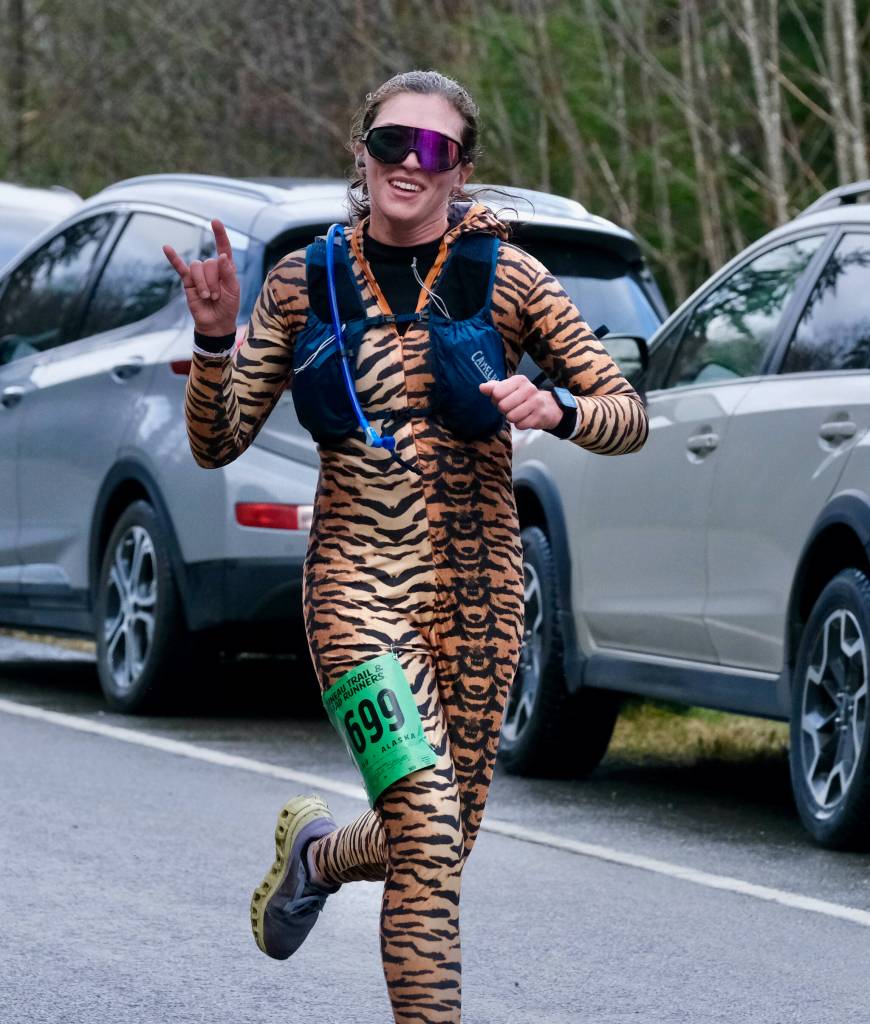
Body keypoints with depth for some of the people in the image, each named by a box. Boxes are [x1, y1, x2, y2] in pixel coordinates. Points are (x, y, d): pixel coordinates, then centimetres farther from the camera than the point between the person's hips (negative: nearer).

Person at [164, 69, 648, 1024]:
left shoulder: (505, 277, -2)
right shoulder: (305, 282, 1)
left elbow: (628, 416, -1)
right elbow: (216, 443, 4)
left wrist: (555, 408, -22)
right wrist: (215, 338, -14)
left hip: (477, 586, 2)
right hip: (356, 581, -2)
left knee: (444, 836, 11)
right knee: (429, 836, -18)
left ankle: (314, 850, 45)